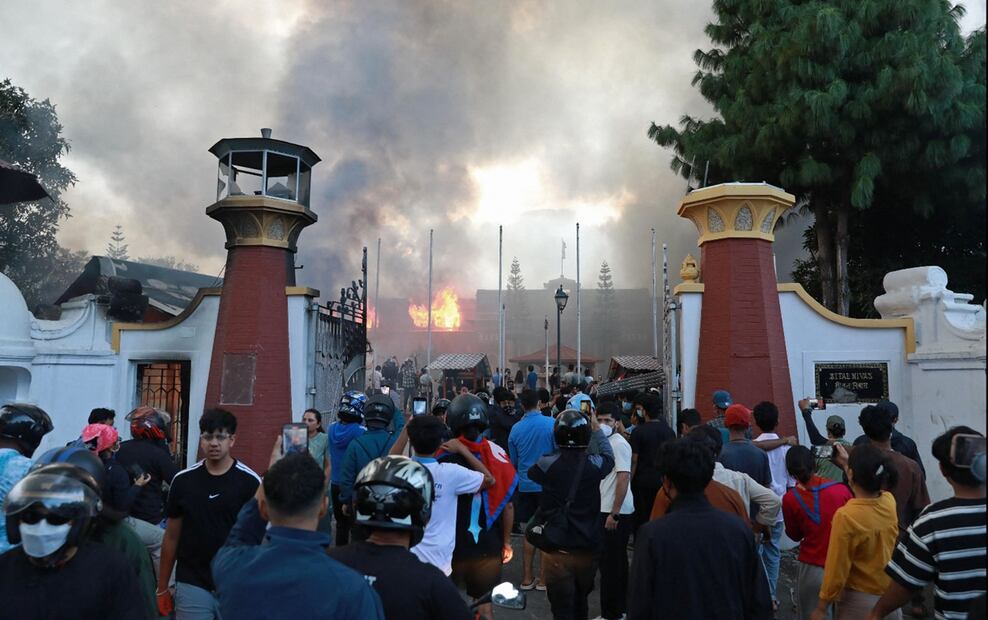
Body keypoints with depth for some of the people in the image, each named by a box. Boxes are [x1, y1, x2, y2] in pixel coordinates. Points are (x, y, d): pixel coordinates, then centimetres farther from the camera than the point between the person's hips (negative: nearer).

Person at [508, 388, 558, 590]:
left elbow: (513, 461, 9)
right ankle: (543, 579, 12)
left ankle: (527, 578, 18)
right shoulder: (552, 423, -11)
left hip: (525, 486, 2)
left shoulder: (516, 429, -3)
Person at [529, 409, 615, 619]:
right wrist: (596, 428, 24)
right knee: (581, 603, 24)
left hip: (557, 552, -2)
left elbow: (530, 472, 9)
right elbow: (609, 457, 13)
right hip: (588, 549, 2)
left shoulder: (547, 465, -15)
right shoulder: (594, 465, -12)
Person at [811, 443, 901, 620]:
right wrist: (846, 462, 31)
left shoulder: (846, 516, -25)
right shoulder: (889, 502, -9)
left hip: (859, 602, -5)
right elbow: (869, 485, 18)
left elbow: (837, 569, -19)